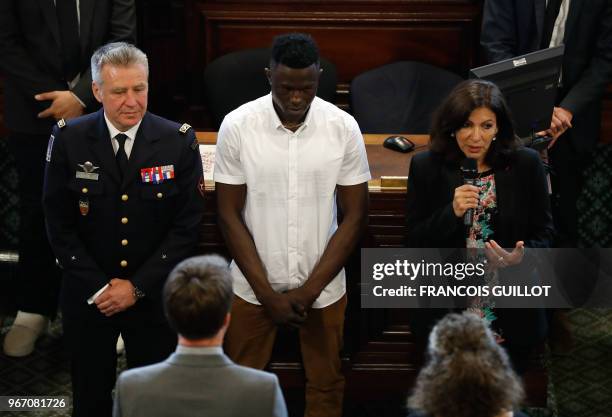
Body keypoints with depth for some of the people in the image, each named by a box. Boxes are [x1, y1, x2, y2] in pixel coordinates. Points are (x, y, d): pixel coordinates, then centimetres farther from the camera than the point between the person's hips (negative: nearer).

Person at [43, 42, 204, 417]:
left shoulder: (179, 141, -10)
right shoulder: (68, 139, -9)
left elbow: (187, 225, -9)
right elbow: (59, 224, -5)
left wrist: (137, 287, -12)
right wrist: (97, 286, -11)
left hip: (153, 297, 0)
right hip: (88, 296, 1)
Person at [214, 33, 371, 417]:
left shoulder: (344, 127, -10)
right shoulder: (237, 126, -12)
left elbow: (356, 215, -6)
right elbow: (230, 216, -8)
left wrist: (310, 289, -12)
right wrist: (267, 293, -13)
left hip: (324, 288, 1)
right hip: (253, 287, 0)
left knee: (326, 385, 15)